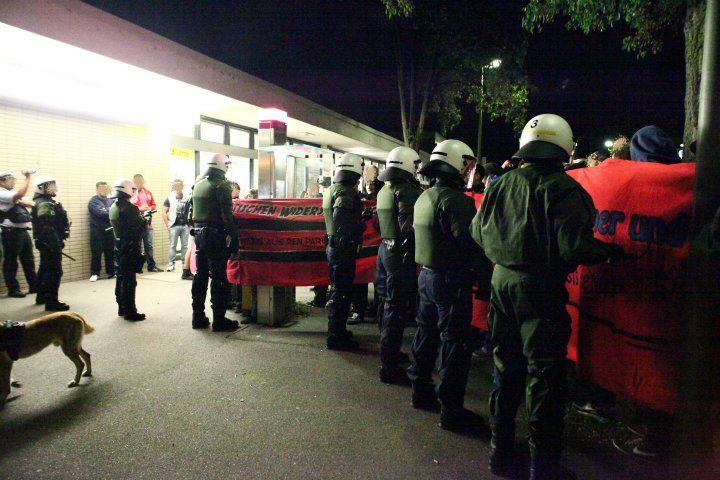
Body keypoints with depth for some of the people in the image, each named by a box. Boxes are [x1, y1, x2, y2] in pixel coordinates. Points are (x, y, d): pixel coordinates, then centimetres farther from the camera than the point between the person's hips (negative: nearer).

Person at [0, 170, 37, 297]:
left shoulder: (12, 194, 18)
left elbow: (30, 204, 9)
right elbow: (20, 194, -27)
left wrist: (21, 202, -12)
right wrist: (27, 177, -19)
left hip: (23, 231, 9)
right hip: (12, 233, -9)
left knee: (28, 260, 12)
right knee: (11, 262, 1)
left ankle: (34, 285, 19)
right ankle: (13, 289, 8)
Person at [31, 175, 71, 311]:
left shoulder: (46, 202, 16)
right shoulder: (44, 204, -18)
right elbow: (46, 225, -29)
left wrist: (58, 240, 21)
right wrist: (55, 242, -29)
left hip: (46, 242, 11)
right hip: (49, 242, -11)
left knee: (45, 268, 21)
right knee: (54, 271, -8)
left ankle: (42, 296, 34)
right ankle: (51, 302, -5)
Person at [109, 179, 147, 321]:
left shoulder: (114, 207, 9)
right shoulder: (130, 208, -19)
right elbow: (140, 227, -19)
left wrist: (140, 217, 11)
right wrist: (145, 219, 1)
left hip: (119, 246, 9)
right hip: (130, 248, -9)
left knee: (120, 277, 15)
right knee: (129, 280, -5)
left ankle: (122, 308, 25)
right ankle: (130, 312, -1)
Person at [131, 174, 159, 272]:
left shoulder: (148, 193, 11)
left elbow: (154, 205, 17)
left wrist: (150, 208, -3)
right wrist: (139, 209, -19)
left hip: (147, 223, 4)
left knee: (149, 245, 10)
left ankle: (151, 266, 16)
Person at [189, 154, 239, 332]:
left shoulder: (198, 185, 12)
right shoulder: (221, 186, -12)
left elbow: (192, 211, 17)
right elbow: (226, 215, -17)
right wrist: (234, 237, -12)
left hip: (199, 234, 8)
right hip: (215, 236, -8)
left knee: (200, 275, 14)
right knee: (219, 278, -3)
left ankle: (198, 317, 20)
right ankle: (219, 320, 0)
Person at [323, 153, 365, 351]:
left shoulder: (332, 190, 13)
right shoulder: (346, 192, -16)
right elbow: (341, 219, -29)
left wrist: (361, 216, 13)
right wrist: (362, 224, -15)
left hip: (333, 246, 10)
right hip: (344, 247, -10)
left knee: (339, 289, 19)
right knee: (342, 292, -2)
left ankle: (338, 331, 31)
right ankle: (336, 337, 7)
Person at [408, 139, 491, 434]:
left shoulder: (424, 198, 11)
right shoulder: (455, 200, -18)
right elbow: (470, 243, -22)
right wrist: (486, 272, -14)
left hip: (426, 275, 9)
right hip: (451, 280, -9)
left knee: (427, 333, 18)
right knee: (455, 343, -1)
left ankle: (422, 391, 32)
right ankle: (451, 410, 7)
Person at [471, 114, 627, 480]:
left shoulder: (501, 184, 4)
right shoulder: (561, 188, -13)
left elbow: (479, 232, 10)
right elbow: (574, 245, -19)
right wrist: (610, 251, -1)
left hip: (503, 282, 6)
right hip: (541, 288, -5)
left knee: (506, 367, 17)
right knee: (544, 372, 6)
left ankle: (500, 450, 29)